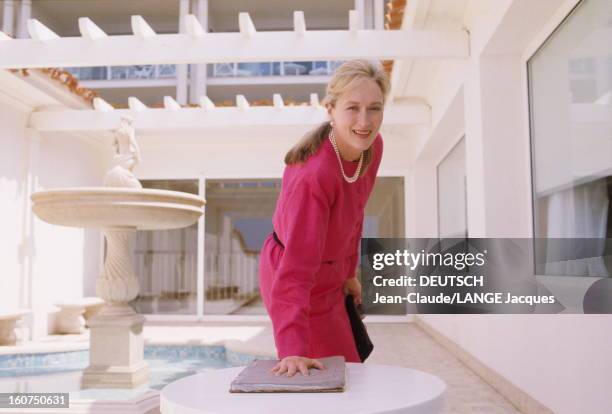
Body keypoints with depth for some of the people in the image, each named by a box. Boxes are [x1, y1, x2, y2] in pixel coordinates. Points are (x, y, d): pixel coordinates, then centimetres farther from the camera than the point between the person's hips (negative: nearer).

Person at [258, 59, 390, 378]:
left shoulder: (372, 146, -13)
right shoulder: (313, 176, -38)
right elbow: (297, 268, -42)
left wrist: (349, 270, 10)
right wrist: (294, 351, -48)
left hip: (331, 271, 8)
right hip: (302, 282, -8)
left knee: (358, 350, 29)